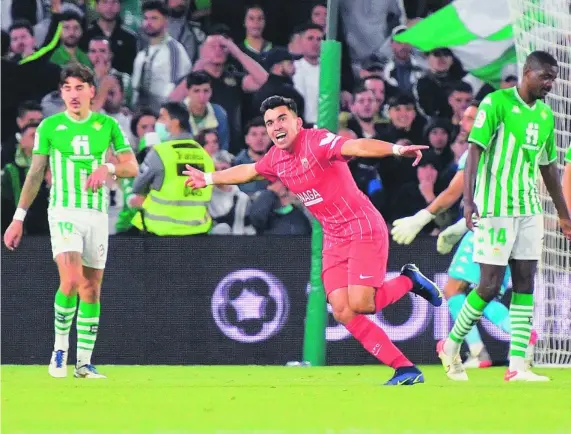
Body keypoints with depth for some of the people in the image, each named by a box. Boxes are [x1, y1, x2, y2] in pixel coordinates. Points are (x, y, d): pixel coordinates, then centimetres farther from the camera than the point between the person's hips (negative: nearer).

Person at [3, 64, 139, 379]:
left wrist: (108, 167, -16)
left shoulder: (107, 125, 6)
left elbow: (132, 167, 6)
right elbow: (35, 174, 7)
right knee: (71, 280, -21)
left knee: (91, 289, 3)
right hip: (63, 211, -3)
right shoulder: (49, 127, 3)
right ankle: (60, 346, -3)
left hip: (97, 214, 3)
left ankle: (84, 362, 10)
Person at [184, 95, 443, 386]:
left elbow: (356, 146, -36)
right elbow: (249, 171, 30)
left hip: (363, 228, -7)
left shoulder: (317, 142, -17)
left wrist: (396, 150, -53)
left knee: (359, 304, -20)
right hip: (334, 239, 7)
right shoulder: (276, 158, 7)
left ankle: (409, 280, 10)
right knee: (342, 312, -7)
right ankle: (405, 369, -3)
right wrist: (209, 179, 43)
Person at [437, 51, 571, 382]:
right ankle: (451, 345, 14)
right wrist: (469, 201, -23)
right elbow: (475, 150, -12)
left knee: (525, 284, 0)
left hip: (529, 209, 7)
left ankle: (518, 364, -1)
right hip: (496, 206, -7)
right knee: (490, 285, -6)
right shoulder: (496, 103, -8)